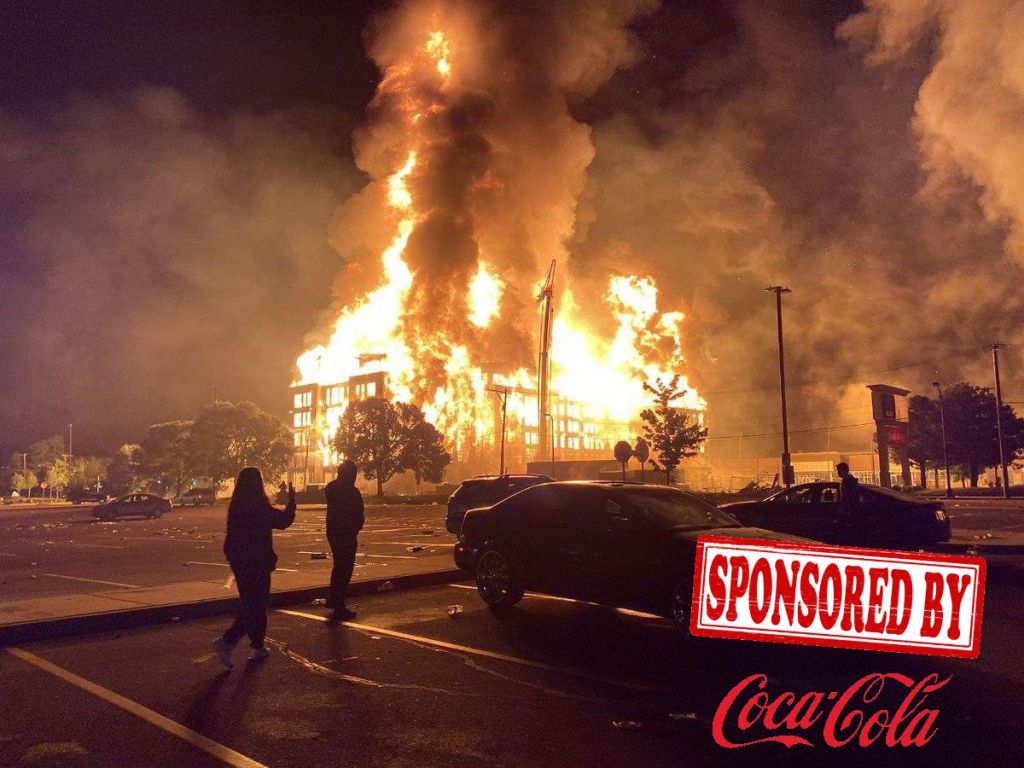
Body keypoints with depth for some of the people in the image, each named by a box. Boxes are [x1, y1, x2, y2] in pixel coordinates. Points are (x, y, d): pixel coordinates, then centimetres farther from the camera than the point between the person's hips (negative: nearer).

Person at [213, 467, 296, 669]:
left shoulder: (236, 506, 4)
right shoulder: (259, 507, -18)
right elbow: (284, 521, -9)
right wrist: (291, 499, 1)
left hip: (239, 561, 8)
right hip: (257, 562, -8)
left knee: (250, 604, 17)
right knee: (256, 606, -1)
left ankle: (257, 648, 23)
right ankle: (227, 641, -16)